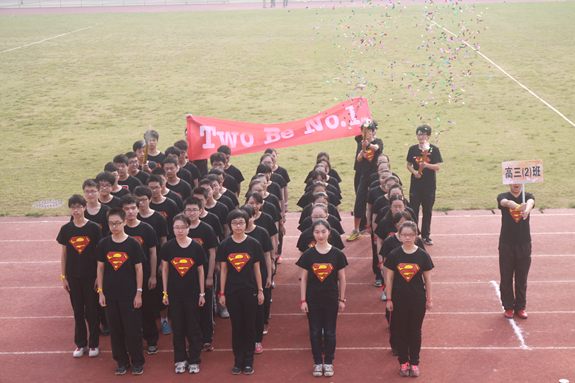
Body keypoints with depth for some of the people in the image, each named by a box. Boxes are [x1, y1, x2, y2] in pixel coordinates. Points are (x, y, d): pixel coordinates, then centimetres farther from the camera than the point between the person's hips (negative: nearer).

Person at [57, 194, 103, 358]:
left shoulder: (94, 228, -6)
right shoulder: (66, 229, 0)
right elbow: (64, 254, 6)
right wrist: (63, 277, 3)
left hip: (91, 275, -2)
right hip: (73, 276, 2)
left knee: (92, 310, 5)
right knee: (78, 310, 11)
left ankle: (94, 344, 19)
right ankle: (80, 344, 23)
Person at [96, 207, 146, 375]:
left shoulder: (133, 244, -5)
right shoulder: (104, 244, 2)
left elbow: (139, 269, -2)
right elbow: (100, 268, 7)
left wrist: (139, 293, -5)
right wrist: (100, 292, 3)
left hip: (129, 295, -2)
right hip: (110, 295, 3)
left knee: (133, 330, 2)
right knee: (115, 330, 9)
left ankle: (137, 362, 17)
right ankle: (121, 361, 23)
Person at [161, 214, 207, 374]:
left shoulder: (196, 247, -7)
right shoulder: (168, 246, -5)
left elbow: (200, 271, 0)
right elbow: (165, 270, 3)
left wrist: (202, 293, 1)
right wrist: (165, 293, 2)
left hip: (192, 294, -1)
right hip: (174, 294, 1)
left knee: (193, 329, 6)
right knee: (177, 328, 10)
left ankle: (194, 361, 18)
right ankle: (181, 359, 23)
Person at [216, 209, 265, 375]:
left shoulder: (254, 244, -3)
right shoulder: (225, 245, -1)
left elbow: (257, 269, 2)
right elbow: (223, 270, 2)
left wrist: (260, 290, 1)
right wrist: (222, 293, 1)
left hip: (250, 291, 0)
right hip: (232, 292, 1)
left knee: (249, 326, 6)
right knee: (236, 327, 8)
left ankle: (248, 361, 17)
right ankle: (238, 361, 18)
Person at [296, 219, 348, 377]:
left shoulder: (337, 254, -5)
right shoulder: (308, 254, -4)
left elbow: (342, 278, 2)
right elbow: (303, 278, 0)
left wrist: (342, 299, 3)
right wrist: (302, 300, -3)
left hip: (331, 299, 0)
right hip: (313, 300, 0)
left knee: (330, 332, 9)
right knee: (315, 332, 9)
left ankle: (329, 362, 23)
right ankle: (318, 362, 21)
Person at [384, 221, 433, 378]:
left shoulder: (423, 255, -5)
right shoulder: (394, 255, -5)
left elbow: (427, 278, 1)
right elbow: (389, 278, -1)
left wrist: (429, 299, 3)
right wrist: (389, 299, -1)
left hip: (418, 300, 0)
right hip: (399, 300, 0)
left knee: (415, 332, 10)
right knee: (400, 332, 10)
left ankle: (414, 363, 23)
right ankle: (403, 362, 23)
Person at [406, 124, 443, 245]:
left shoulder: (434, 149, -3)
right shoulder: (413, 149, 3)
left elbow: (438, 166, -6)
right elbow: (409, 165, 9)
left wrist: (426, 165, -24)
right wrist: (414, 172, -11)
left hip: (429, 186, -1)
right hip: (415, 185, 1)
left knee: (427, 211, 8)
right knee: (414, 211, 2)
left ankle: (426, 235, 19)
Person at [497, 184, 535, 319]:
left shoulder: (528, 196, 1)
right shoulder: (502, 197, -3)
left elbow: (530, 203, -23)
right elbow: (506, 202, -28)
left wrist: (526, 210, -49)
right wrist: (518, 207, -51)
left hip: (524, 243, 1)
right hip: (506, 243, -1)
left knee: (522, 278, 8)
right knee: (506, 277, 5)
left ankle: (520, 307, 21)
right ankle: (508, 307, 18)